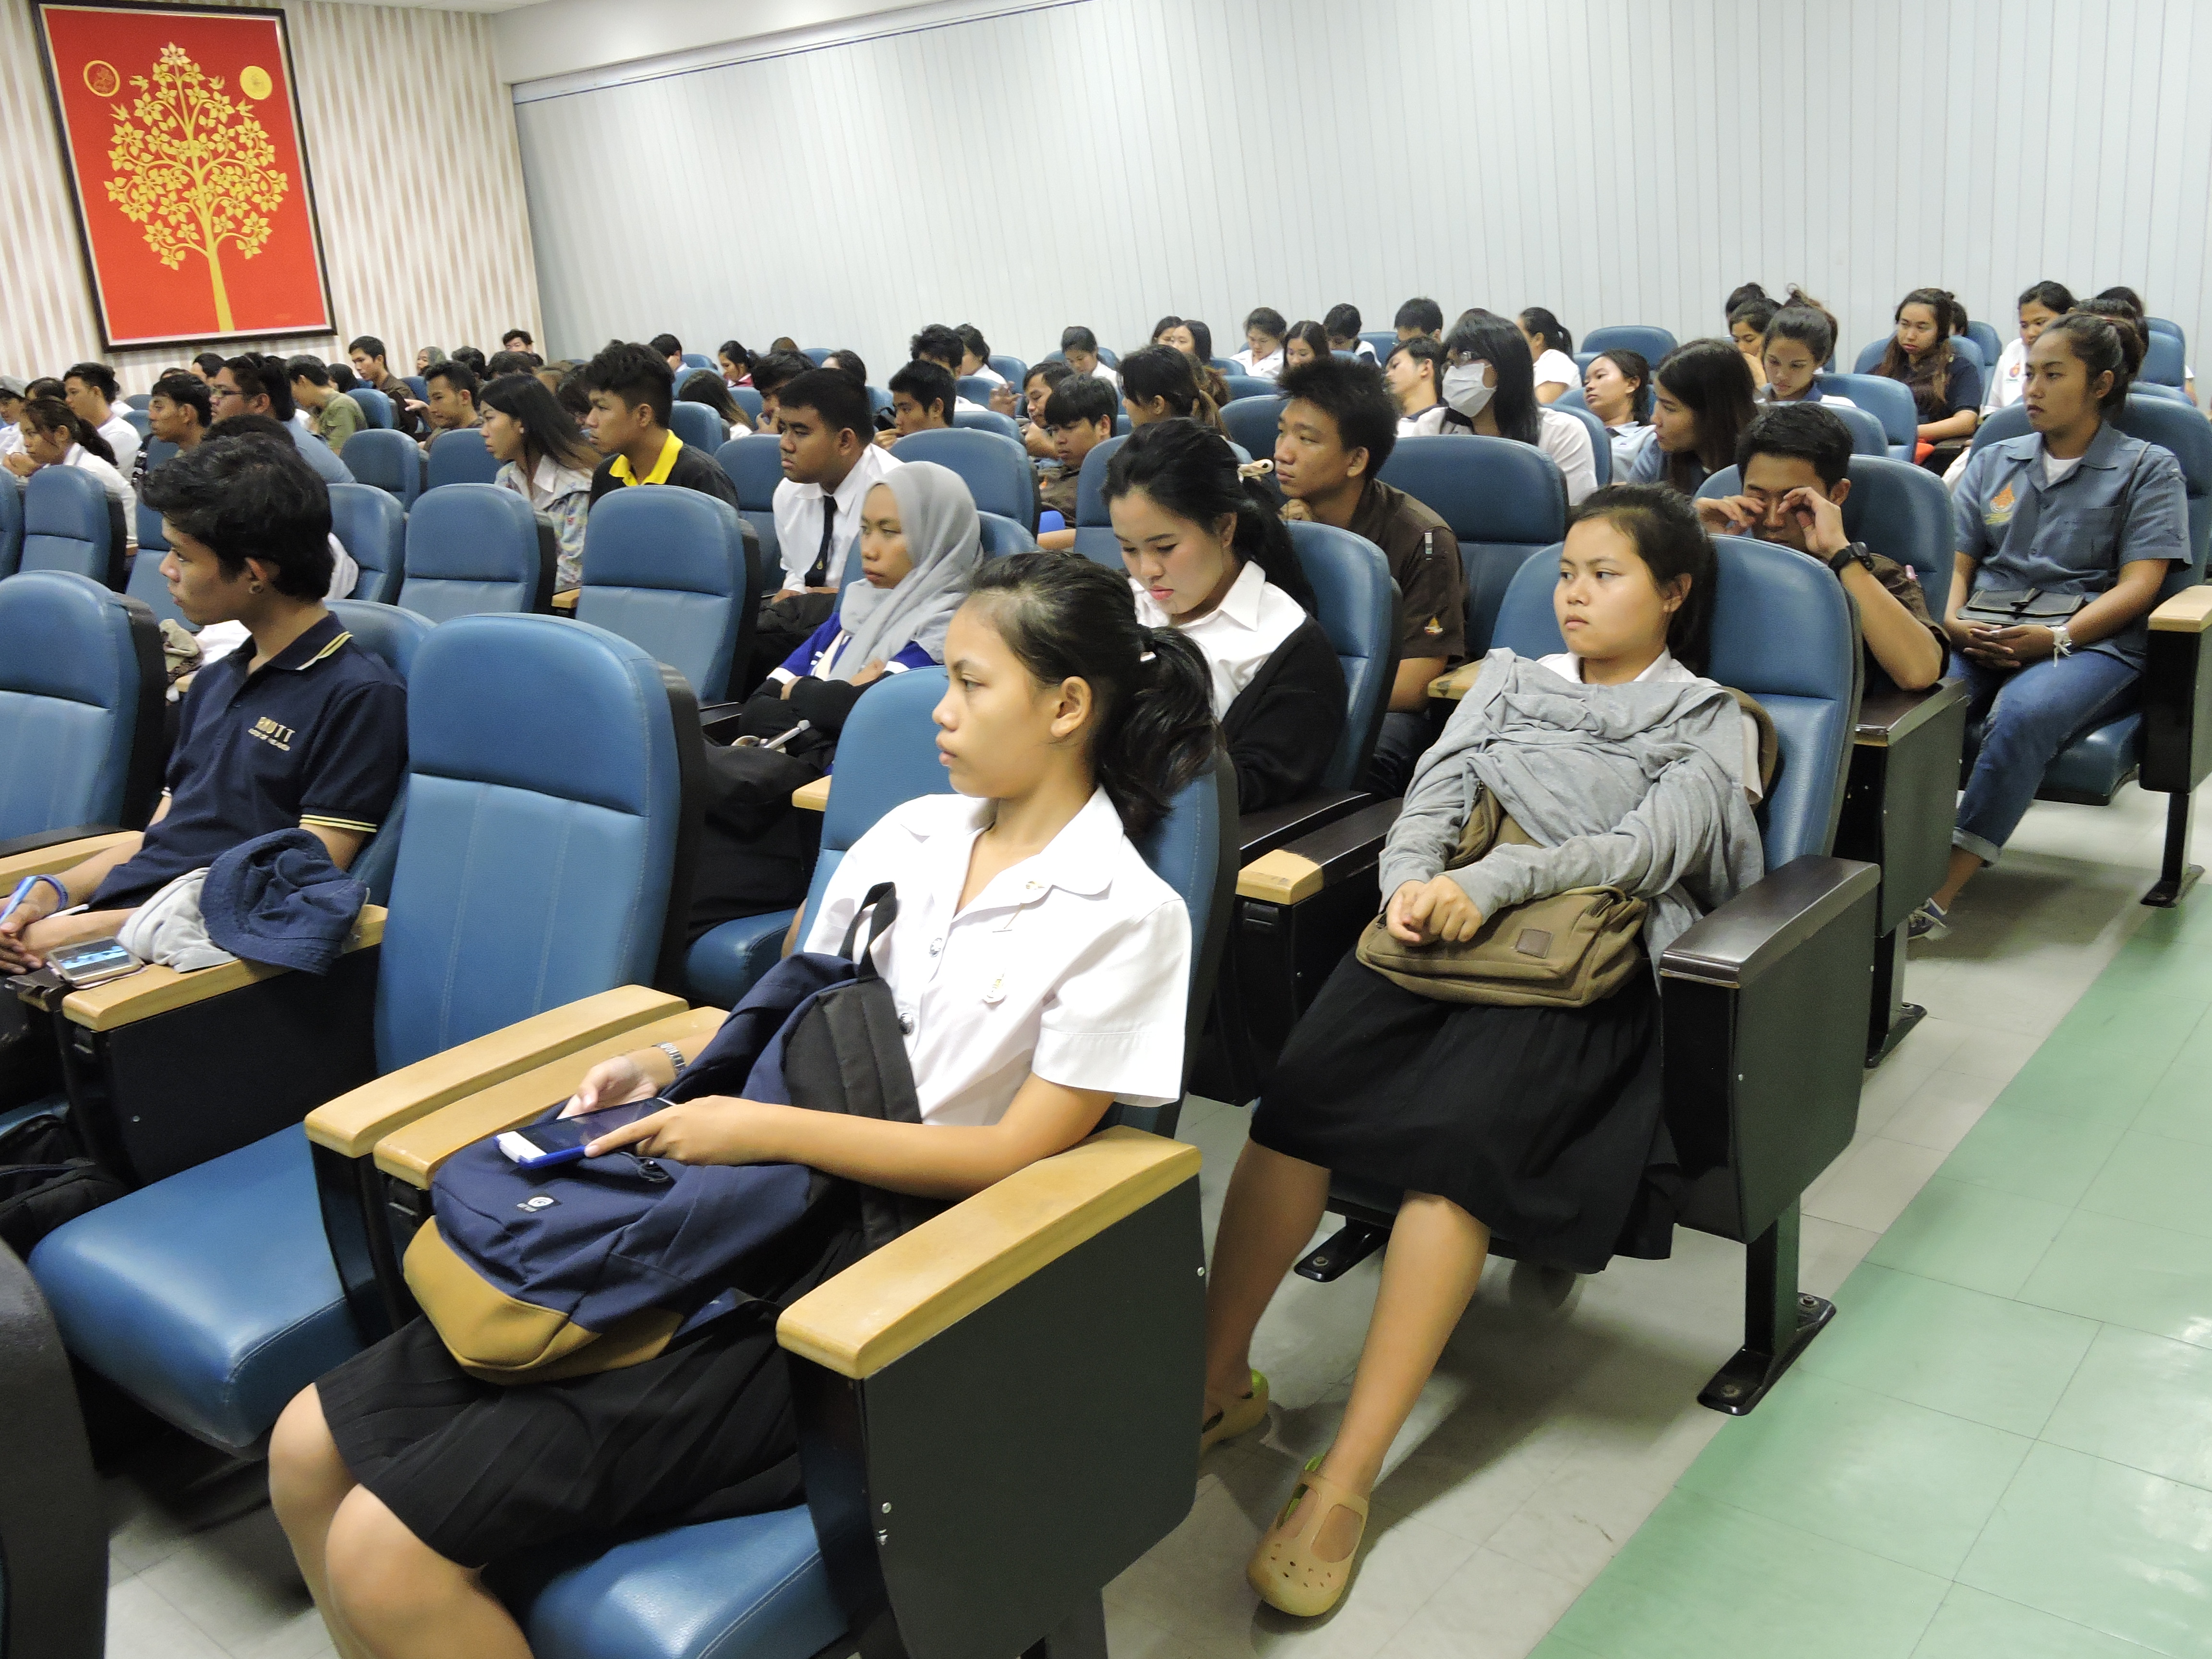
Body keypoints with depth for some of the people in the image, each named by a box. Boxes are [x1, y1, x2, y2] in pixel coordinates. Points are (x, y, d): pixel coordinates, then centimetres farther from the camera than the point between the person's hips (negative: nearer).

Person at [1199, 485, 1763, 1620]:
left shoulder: (1706, 721, 15)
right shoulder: (1508, 680, 27)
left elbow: (1642, 849, -3)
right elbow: (1431, 802, 13)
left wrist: (1492, 883, -18)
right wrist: (1415, 882, -10)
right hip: (1442, 925, 4)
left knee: (1459, 1132, -31)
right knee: (1297, 1090, -25)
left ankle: (1347, 1478, -28)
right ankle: (1219, 1380, -16)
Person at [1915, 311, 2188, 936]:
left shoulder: (2148, 468, 13)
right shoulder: (1993, 462, 25)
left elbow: (2138, 585, 1)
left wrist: (2057, 638, -17)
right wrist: (1953, 622, -6)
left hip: (2090, 642, -3)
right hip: (1981, 636, 4)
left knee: (2023, 714, -38)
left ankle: (1940, 894, -42)